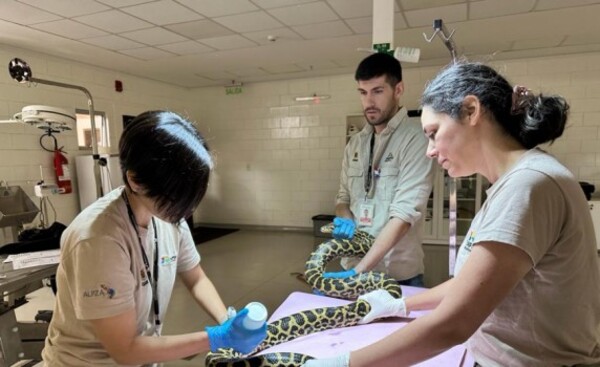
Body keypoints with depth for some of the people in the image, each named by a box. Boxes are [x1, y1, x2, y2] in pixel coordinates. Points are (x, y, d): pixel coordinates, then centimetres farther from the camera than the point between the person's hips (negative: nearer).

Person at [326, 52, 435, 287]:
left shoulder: (415, 139, -13)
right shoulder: (355, 143, 6)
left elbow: (405, 213, -20)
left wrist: (358, 271, -24)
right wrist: (345, 221, -8)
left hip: (397, 274, -5)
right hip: (352, 266, 5)